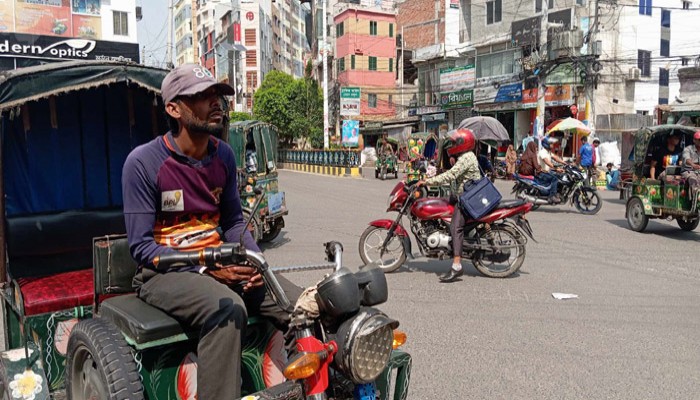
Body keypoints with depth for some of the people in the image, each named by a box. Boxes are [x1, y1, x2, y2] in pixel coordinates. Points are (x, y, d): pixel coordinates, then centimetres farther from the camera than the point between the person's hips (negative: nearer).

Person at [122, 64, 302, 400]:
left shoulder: (224, 155, 4)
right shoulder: (143, 162, -12)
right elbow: (141, 246, -12)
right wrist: (206, 268, -22)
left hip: (217, 262, 5)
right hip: (164, 271, -5)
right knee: (228, 308, -36)